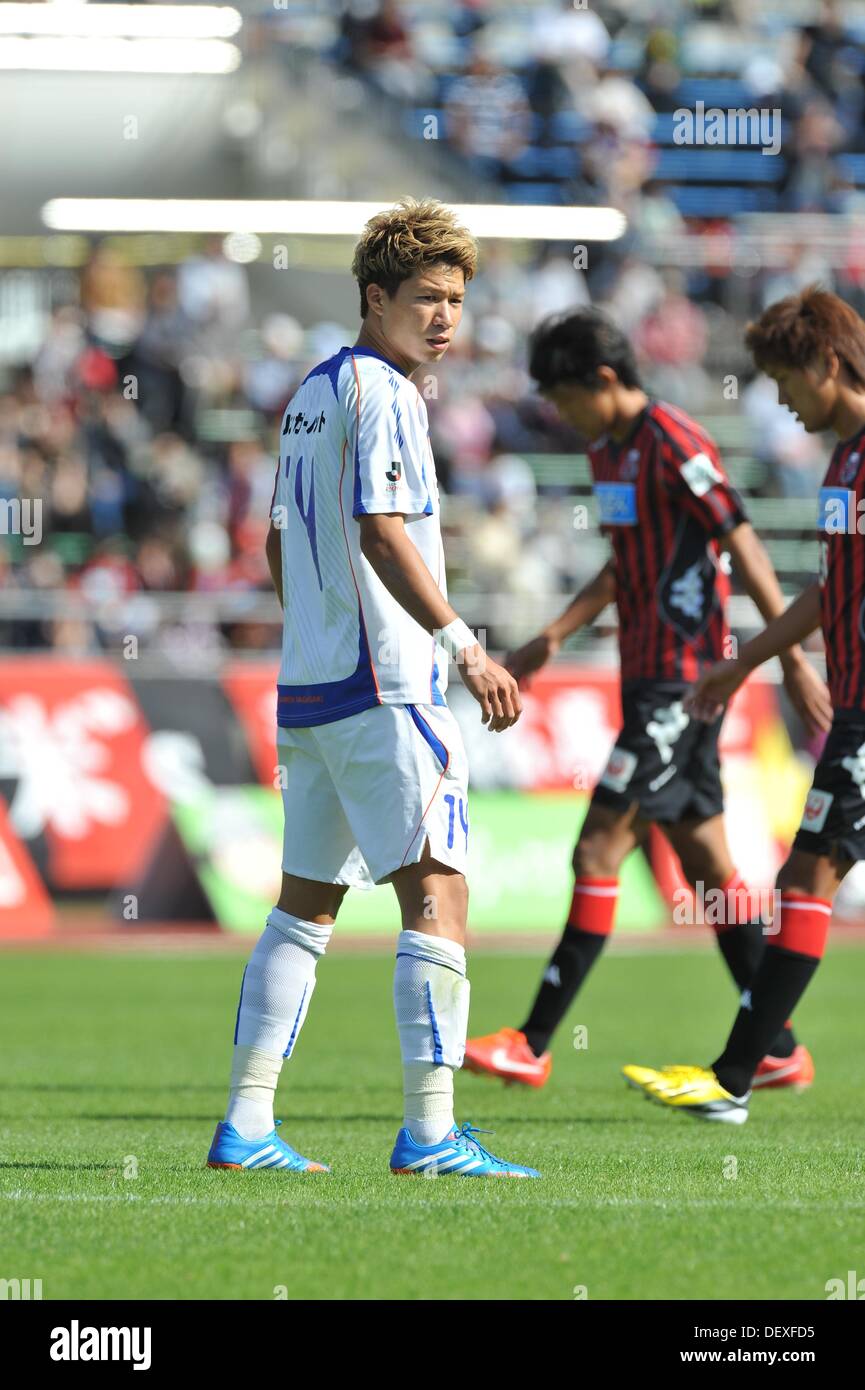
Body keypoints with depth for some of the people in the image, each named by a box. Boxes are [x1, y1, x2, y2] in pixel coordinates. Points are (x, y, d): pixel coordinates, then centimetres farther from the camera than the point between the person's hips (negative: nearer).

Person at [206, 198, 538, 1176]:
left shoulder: (311, 392, 17)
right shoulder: (379, 391, -11)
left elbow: (280, 544, 23)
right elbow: (382, 533, -21)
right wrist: (465, 647, -25)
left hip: (305, 684, 10)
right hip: (384, 686, -10)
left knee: (306, 902, 13)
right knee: (437, 891, -9)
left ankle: (246, 1123, 12)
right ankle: (429, 1130, -14)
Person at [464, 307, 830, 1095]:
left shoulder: (673, 445, -15)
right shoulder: (607, 451, 14)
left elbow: (745, 548, -15)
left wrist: (794, 661, -15)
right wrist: (554, 638, 18)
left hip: (680, 681, -10)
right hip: (651, 677, 10)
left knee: (600, 852, -8)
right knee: (706, 863, 9)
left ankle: (534, 1045, -6)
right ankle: (778, 1050, 12)